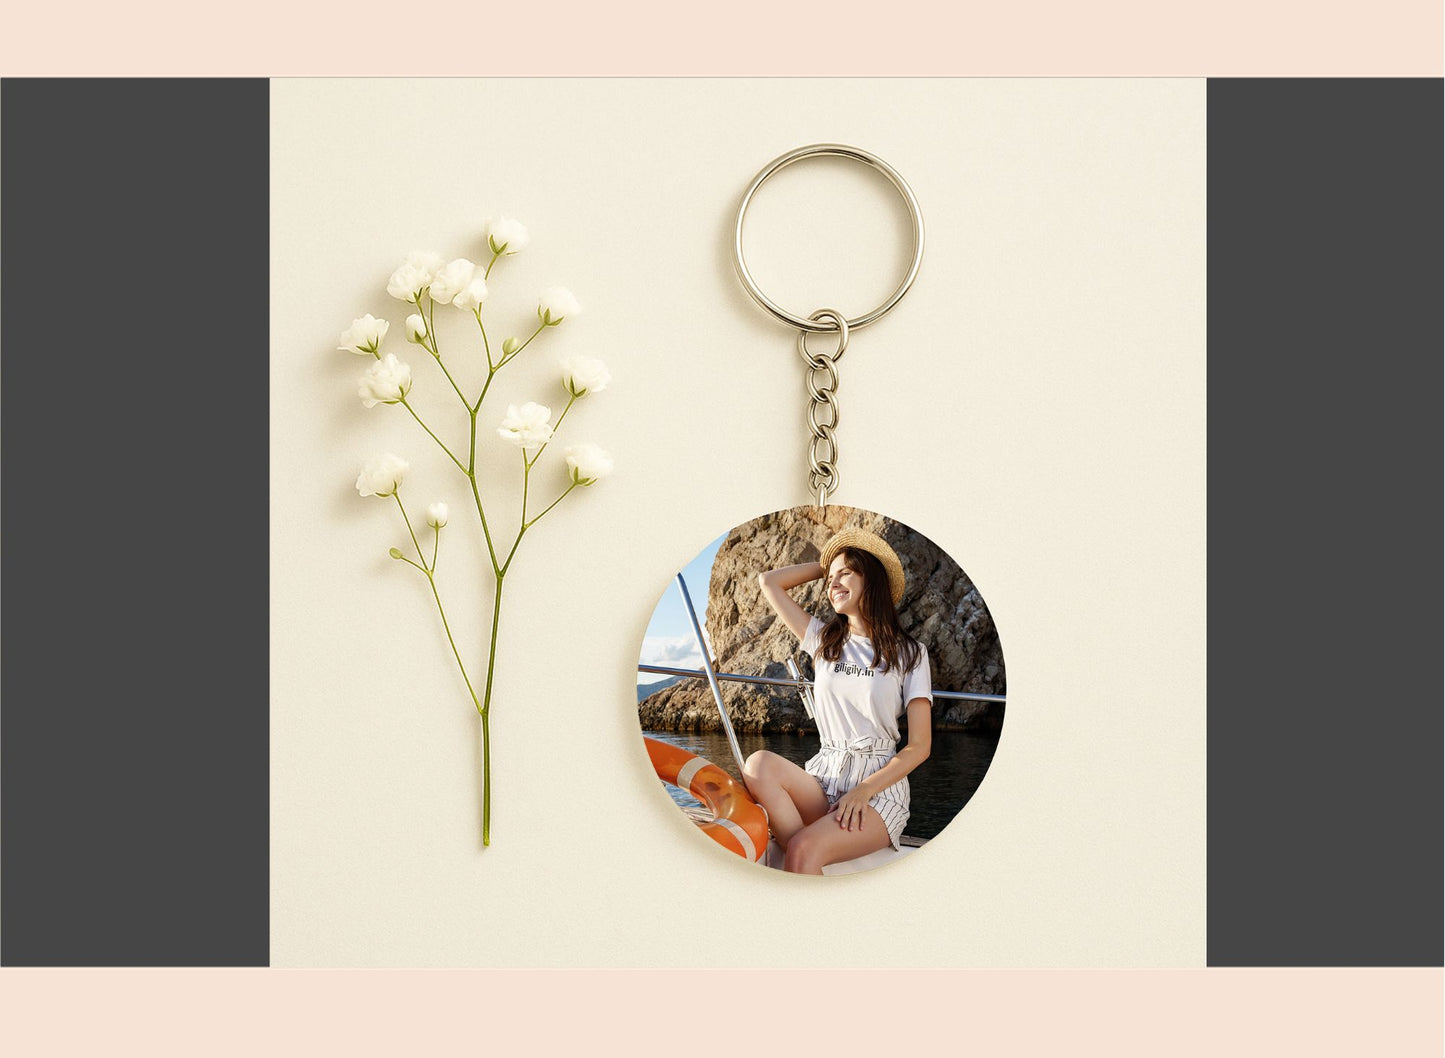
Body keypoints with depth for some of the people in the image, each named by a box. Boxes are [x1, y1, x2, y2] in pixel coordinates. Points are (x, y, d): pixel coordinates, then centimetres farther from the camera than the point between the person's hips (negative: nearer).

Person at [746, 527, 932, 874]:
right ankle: (803, 866, -35)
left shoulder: (909, 653, 5)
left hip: (880, 785, -4)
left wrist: (863, 791, -14)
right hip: (823, 777, 4)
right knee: (759, 764, -30)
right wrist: (825, 567, 22)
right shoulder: (824, 641, 16)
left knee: (804, 849, -33)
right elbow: (769, 582, 19)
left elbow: (919, 747, -1)